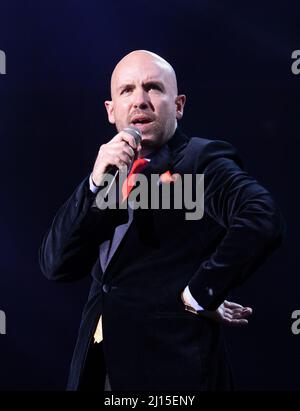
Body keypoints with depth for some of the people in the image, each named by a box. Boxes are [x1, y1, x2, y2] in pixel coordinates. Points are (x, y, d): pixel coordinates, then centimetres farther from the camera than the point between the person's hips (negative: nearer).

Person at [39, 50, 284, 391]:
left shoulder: (202, 161, -6)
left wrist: (199, 294, -17)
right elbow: (55, 265, 2)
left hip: (171, 369, -6)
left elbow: (263, 220, -24)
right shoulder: (109, 174, 12)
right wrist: (96, 183, -9)